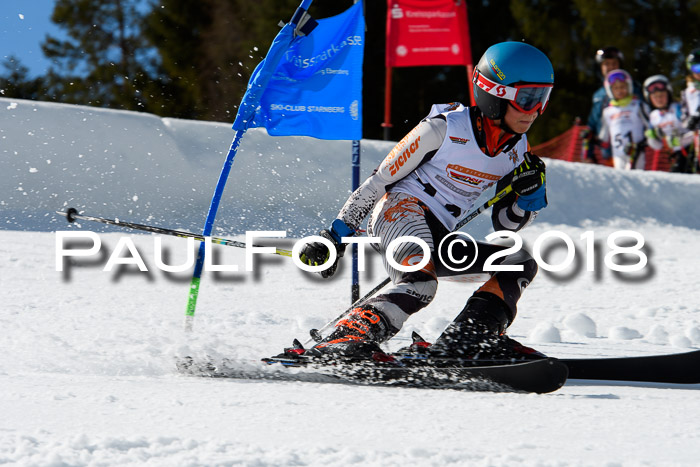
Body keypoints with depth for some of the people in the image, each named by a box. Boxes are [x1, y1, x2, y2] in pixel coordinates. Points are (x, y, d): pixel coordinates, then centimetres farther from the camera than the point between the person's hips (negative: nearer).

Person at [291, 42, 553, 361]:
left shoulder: (518, 149, 9)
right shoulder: (444, 128, -11)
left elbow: (506, 225, 17)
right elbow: (379, 180, -6)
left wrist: (530, 194, -4)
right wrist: (337, 236, -7)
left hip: (439, 239, 8)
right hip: (401, 209, -8)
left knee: (520, 262, -4)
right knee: (420, 283, -35)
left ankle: (467, 338, -16)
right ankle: (349, 338, -41)